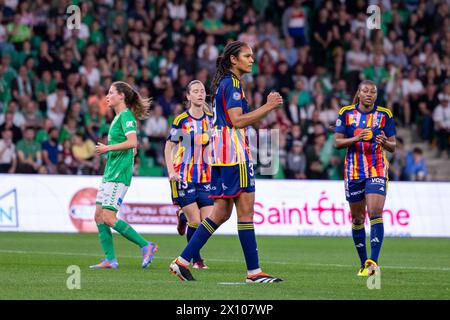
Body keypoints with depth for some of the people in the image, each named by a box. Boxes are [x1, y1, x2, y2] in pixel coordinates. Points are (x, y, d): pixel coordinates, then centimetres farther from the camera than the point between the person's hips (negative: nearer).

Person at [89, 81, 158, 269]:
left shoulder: (126, 116, -10)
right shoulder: (118, 117, 18)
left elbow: (132, 142, -24)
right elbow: (130, 147, 26)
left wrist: (108, 148, -18)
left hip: (119, 175, -10)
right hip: (110, 174, 10)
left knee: (108, 217, -14)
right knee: (99, 216, 4)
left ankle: (146, 246, -9)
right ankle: (110, 260, 5)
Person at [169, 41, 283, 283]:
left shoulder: (224, 82, 21)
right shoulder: (232, 83, -10)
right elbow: (237, 120, -18)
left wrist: (268, 106, 18)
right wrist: (267, 107, -14)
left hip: (221, 153, 10)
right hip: (234, 153, -10)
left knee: (221, 212, 9)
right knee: (245, 209, -7)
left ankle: (182, 261, 5)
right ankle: (253, 271, -5)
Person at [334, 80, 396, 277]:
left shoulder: (384, 115, 3)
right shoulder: (346, 113, 3)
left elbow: (393, 146, 6)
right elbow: (337, 142, 1)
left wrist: (385, 142, -17)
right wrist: (356, 138, -17)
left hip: (377, 170, -1)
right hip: (353, 170, 2)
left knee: (375, 213, -18)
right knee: (357, 218, 6)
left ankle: (373, 261, -24)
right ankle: (363, 262, 18)